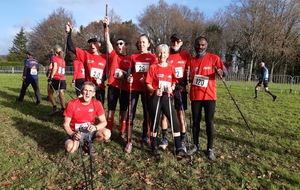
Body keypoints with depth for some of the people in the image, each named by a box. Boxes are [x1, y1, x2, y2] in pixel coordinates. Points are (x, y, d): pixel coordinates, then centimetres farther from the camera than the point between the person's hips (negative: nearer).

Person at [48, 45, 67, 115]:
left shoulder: (55, 58, -1)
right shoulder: (63, 60, 17)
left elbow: (55, 68, -14)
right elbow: (63, 69, 11)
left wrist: (51, 77, -14)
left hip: (56, 78, -5)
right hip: (63, 79, 5)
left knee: (50, 93, 9)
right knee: (61, 94, 4)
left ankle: (55, 108, -2)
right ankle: (63, 109, -2)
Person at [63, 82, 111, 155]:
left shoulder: (97, 104, -9)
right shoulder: (72, 104, -14)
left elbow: (104, 122, -5)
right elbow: (66, 124, -9)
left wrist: (95, 127, -27)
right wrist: (73, 135, -27)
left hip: (90, 131, 2)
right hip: (76, 132, -1)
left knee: (107, 134, -27)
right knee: (70, 148, -32)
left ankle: (89, 143, 4)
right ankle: (77, 141, 8)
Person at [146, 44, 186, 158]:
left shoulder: (171, 68, 9)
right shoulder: (153, 67, 1)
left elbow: (174, 83, 13)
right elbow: (148, 85, -2)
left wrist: (171, 88, -9)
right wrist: (155, 90, -21)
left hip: (167, 98, 2)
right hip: (155, 98, -2)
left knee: (175, 122, -3)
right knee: (155, 123, 6)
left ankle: (179, 148, 8)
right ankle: (154, 147, 22)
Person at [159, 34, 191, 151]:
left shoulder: (186, 55, 4)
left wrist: (183, 83, -8)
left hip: (180, 89, -1)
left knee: (181, 114, 1)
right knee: (164, 113, 1)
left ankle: (182, 140, 11)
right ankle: (164, 139, 13)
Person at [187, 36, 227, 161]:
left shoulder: (214, 58, 0)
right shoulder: (191, 61, 8)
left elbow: (225, 72, -4)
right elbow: (188, 79, 10)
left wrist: (221, 72, -26)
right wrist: (188, 77, -13)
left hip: (209, 95, -2)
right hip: (195, 96, 3)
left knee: (209, 122, 0)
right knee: (195, 121, 9)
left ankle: (209, 149, 10)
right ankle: (196, 145, 23)